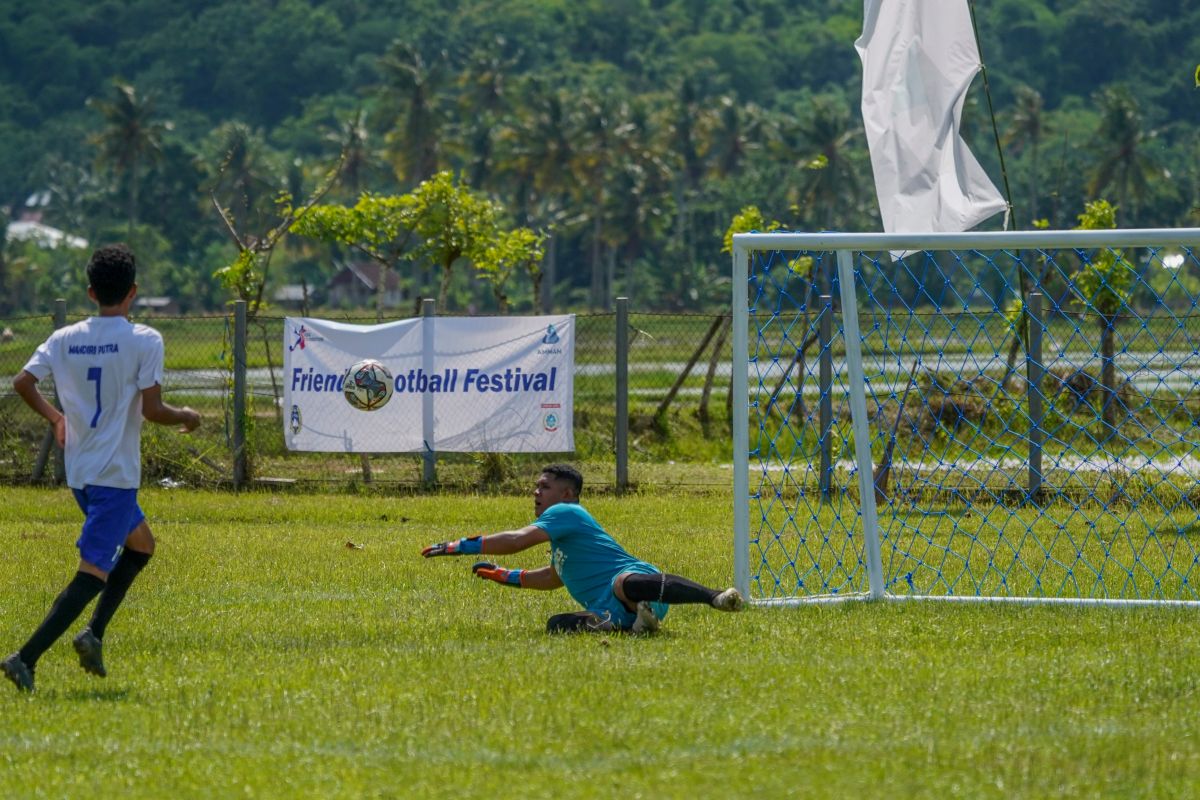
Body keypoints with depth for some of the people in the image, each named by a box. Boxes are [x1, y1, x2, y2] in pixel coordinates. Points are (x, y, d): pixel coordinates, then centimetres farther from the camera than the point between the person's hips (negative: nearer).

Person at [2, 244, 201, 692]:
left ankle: (95, 632, 12)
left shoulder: (65, 340, 3)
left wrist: (54, 417, 17)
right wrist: (187, 417, 4)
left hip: (77, 470, 7)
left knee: (140, 542, 27)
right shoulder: (144, 341, -12)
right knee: (93, 571, -8)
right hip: (116, 474, -7)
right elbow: (152, 410, -17)